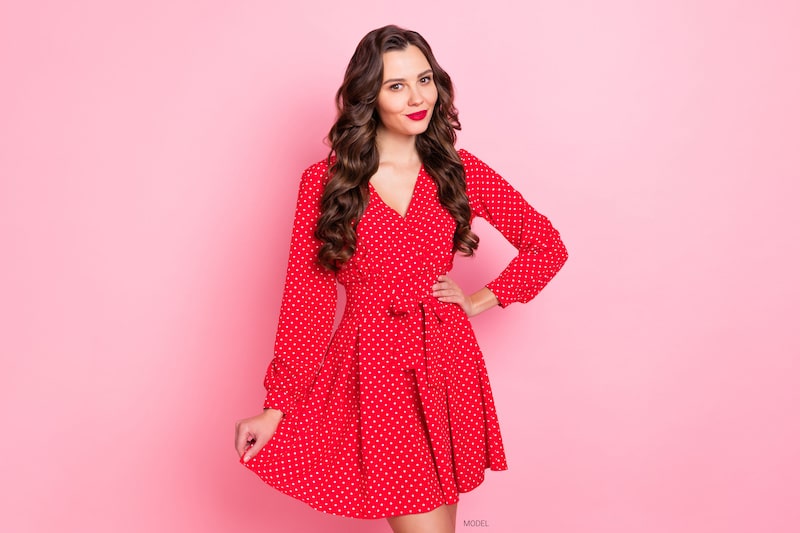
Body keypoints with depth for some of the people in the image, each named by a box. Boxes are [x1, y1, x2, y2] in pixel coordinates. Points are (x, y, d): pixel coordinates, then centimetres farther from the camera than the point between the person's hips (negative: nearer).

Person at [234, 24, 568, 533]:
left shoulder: (459, 171, 3)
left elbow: (547, 245, 10)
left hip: (446, 369, 3)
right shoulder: (325, 181, -2)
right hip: (370, 371, -2)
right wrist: (277, 406, -4)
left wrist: (479, 301, 2)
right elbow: (305, 296, -1)